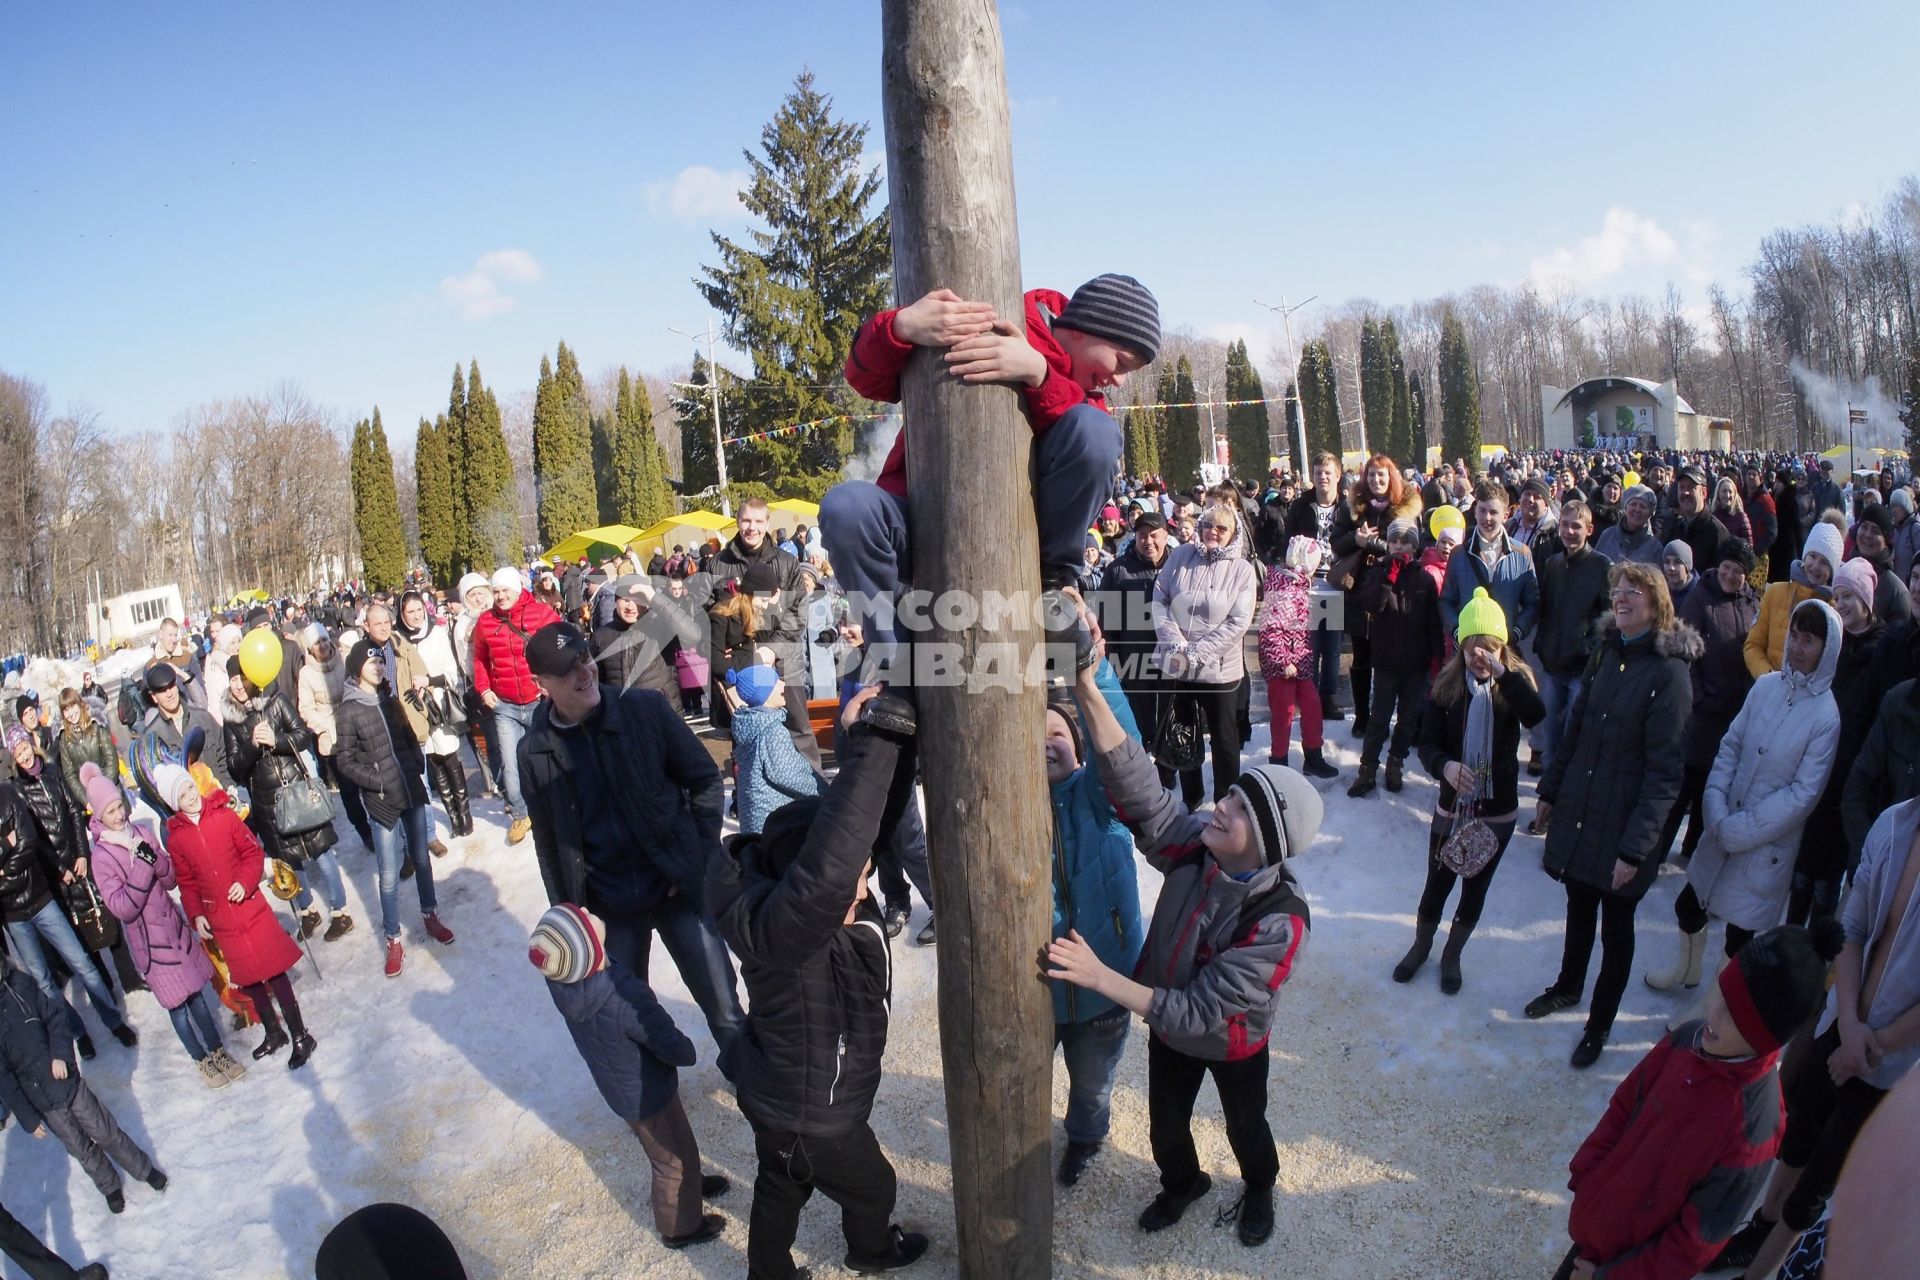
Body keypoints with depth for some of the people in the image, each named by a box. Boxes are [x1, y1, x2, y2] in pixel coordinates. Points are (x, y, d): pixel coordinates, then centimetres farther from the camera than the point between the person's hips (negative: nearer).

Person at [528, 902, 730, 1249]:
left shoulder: (559, 979, -22)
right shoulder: (625, 997, -41)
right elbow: (676, 1049, -27)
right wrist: (689, 1052, -8)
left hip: (618, 1086, 6)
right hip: (646, 1094, -6)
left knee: (676, 1144, 32)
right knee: (673, 1158, 21)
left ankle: (689, 1182, 57)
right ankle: (681, 1227, 44)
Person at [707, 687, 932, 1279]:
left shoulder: (841, 894, -18)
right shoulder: (777, 927, -42)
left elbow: (867, 817, -18)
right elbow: (822, 874, -63)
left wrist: (897, 731, -37)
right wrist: (871, 741, -63)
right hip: (810, 1117, -6)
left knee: (780, 1191, 30)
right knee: (871, 1187, 26)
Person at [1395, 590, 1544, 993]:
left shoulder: (1516, 680, -8)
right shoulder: (1447, 685, -7)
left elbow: (1536, 715, -30)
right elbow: (1427, 742, -11)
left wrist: (1501, 673, -40)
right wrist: (1444, 765, -32)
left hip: (1498, 811, 0)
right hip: (1452, 806, 0)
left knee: (1475, 889, 15)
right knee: (1436, 884, 12)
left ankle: (1452, 956, 37)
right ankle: (1421, 945, 38)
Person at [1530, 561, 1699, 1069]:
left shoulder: (1669, 674, -18)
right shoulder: (1607, 652, 2)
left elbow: (1664, 772, -19)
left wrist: (1635, 847, -20)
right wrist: (1551, 789, 15)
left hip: (1623, 824, -6)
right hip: (1578, 811, 6)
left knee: (1616, 924, 11)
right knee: (1579, 906, 22)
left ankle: (1600, 1024, 28)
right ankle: (1568, 987, 44)